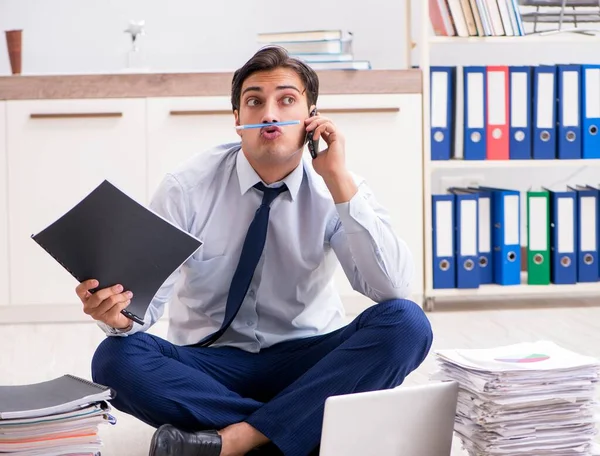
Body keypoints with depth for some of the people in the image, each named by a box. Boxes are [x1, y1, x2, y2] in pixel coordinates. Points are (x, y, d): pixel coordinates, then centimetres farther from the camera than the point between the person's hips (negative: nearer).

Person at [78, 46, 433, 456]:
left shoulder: (335, 190, -7)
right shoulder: (188, 187, -8)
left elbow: (394, 289, -20)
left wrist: (338, 180, -23)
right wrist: (120, 314, -37)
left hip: (308, 361, 0)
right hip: (211, 364, 0)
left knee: (406, 322, -27)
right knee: (116, 359, -29)